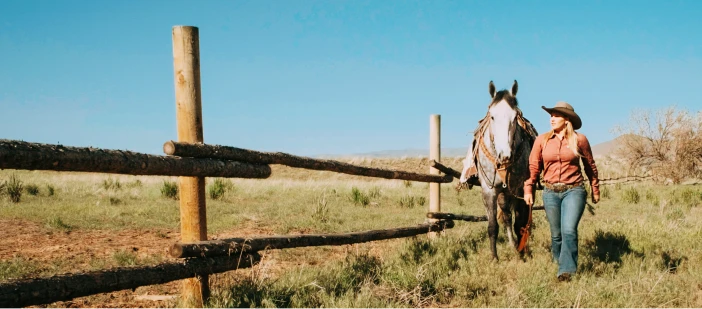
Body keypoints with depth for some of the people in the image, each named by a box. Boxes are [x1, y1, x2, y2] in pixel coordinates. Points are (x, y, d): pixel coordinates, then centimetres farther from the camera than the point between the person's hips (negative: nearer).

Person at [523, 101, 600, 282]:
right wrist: (528, 189, 1)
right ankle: (560, 263, 30)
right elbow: (533, 166, 7)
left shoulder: (580, 140, -2)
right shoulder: (542, 140, 1)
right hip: (550, 192, 2)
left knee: (569, 230, -16)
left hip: (574, 191, -2)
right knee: (556, 234, 10)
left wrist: (595, 190, 15)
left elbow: (590, 166, 9)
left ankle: (566, 271, -12)